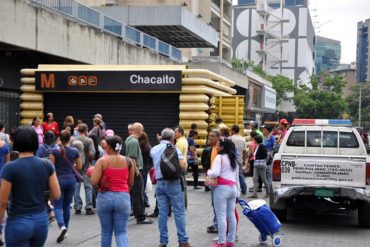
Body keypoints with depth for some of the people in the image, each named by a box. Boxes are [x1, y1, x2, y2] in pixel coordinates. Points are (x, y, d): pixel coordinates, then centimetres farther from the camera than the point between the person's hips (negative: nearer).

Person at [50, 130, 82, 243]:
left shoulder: (55, 151, -9)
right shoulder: (75, 151, -1)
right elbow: (79, 166, 8)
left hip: (59, 179, -3)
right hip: (71, 179, 3)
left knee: (58, 206, 0)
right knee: (67, 206, 14)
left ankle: (62, 226, -23)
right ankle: (65, 230, 20)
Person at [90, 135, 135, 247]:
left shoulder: (102, 161, -6)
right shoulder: (128, 161, 3)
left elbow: (93, 182, -11)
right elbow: (131, 183, 10)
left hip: (105, 197, -1)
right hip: (123, 198, 1)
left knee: (106, 231, 13)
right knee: (121, 231, 4)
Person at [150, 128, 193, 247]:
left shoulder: (153, 150, 9)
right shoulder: (174, 149, -6)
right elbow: (182, 165, -19)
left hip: (160, 183, 4)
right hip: (173, 183, -4)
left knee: (162, 213, 6)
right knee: (179, 212, 1)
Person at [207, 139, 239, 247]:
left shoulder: (220, 157, -7)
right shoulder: (234, 159, 19)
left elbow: (215, 173, -19)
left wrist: (208, 172, 1)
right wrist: (237, 191, 24)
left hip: (222, 188, -8)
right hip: (233, 188, 8)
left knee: (221, 216, -4)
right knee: (231, 216, 11)